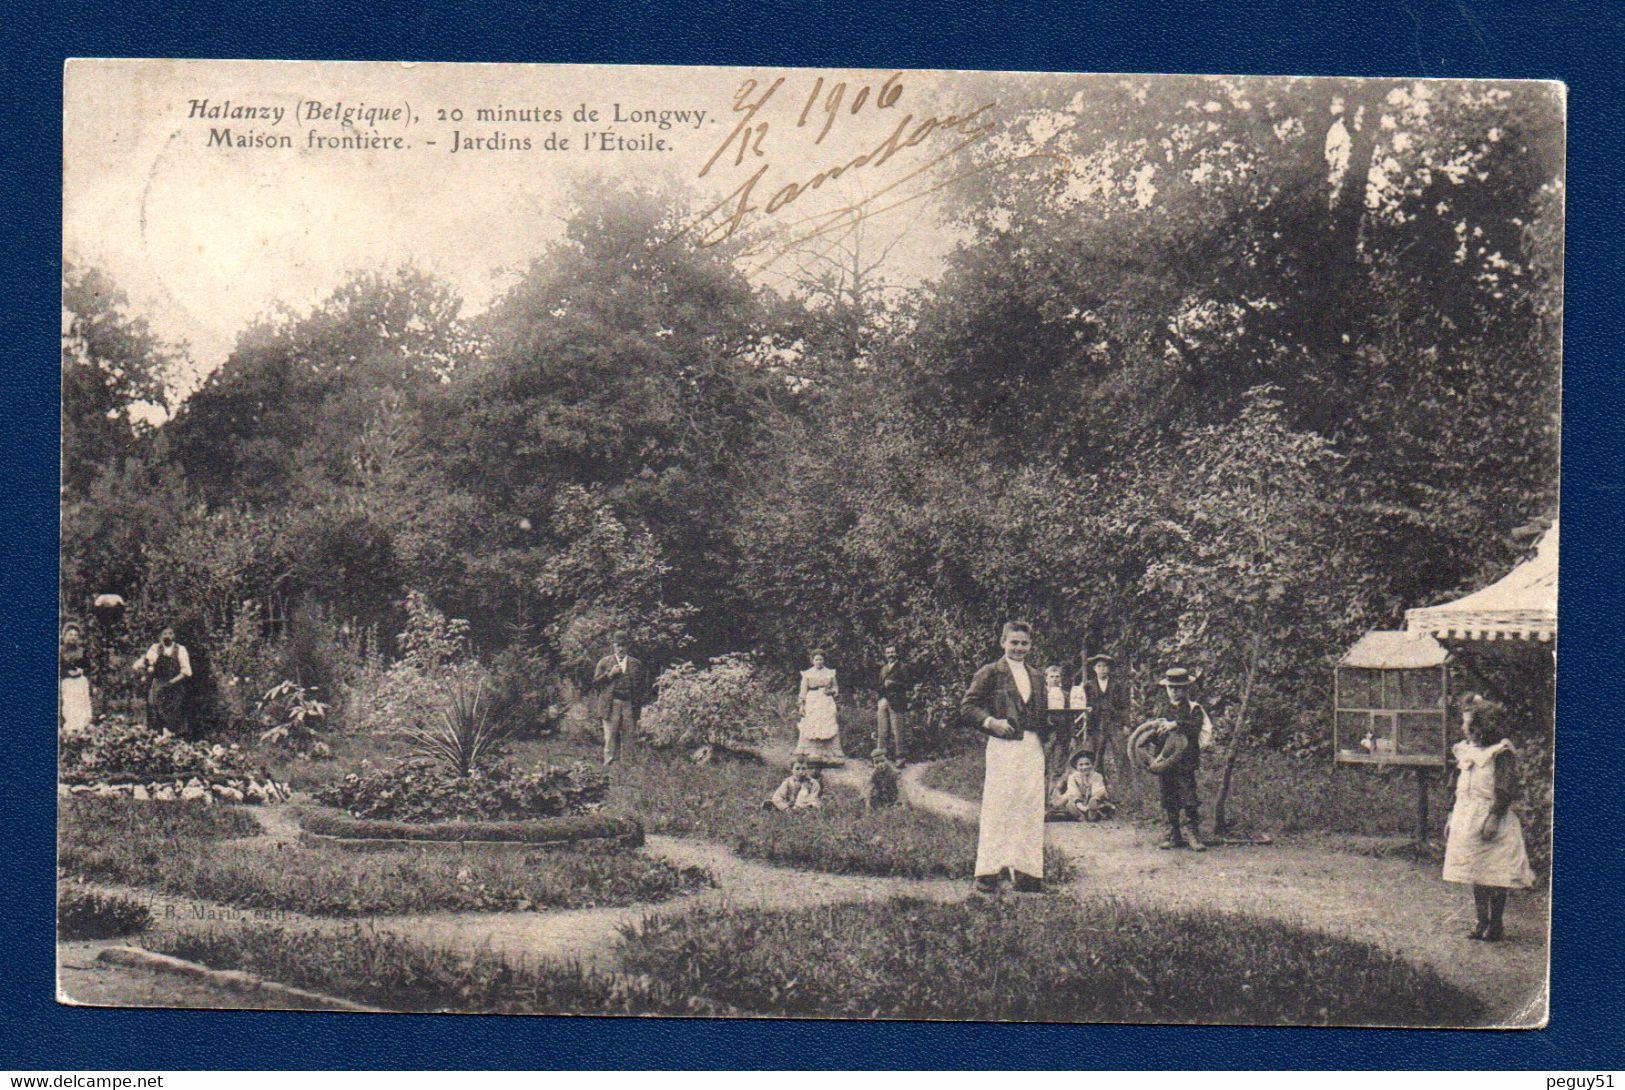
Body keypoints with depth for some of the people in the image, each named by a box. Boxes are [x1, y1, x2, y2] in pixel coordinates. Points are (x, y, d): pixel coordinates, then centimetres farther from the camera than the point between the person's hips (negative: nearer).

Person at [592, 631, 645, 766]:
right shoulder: (604, 662, 9)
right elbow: (595, 683, 4)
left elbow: (640, 687, 14)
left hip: (629, 706, 2)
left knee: (629, 738, 0)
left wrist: (638, 708, 6)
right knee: (610, 737, -6)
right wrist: (610, 674, -10)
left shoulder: (636, 664, 13)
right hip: (610, 705, -1)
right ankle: (609, 764, -4)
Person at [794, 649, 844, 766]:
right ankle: (813, 755, -8)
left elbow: (836, 689, 13)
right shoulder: (807, 674, 8)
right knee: (811, 727, -10)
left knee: (827, 728, -8)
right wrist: (801, 705, -2)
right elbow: (803, 690, 6)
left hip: (827, 703, 1)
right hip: (812, 703, 0)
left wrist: (829, 691, -8)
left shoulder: (830, 673, 10)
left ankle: (829, 755, -6)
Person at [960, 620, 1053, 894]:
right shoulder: (990, 673, 2)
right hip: (1002, 748, -6)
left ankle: (1025, 872, 10)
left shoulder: (1036, 677, 20)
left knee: (1030, 812, 5)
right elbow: (967, 708, -3)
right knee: (996, 810, -6)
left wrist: (1049, 724, 9)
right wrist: (991, 722, -18)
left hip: (1033, 748, 6)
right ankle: (987, 873, -2)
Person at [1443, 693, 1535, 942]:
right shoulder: (1466, 751, 13)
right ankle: (1482, 922, 18)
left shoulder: (1501, 753, -10)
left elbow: (1506, 791, -15)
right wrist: (1452, 821, 15)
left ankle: (1495, 924, 7)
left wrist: (1493, 819, -22)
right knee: (1475, 874, 10)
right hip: (1468, 823, 7)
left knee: (1495, 876, -2)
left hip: (1493, 824, -7)